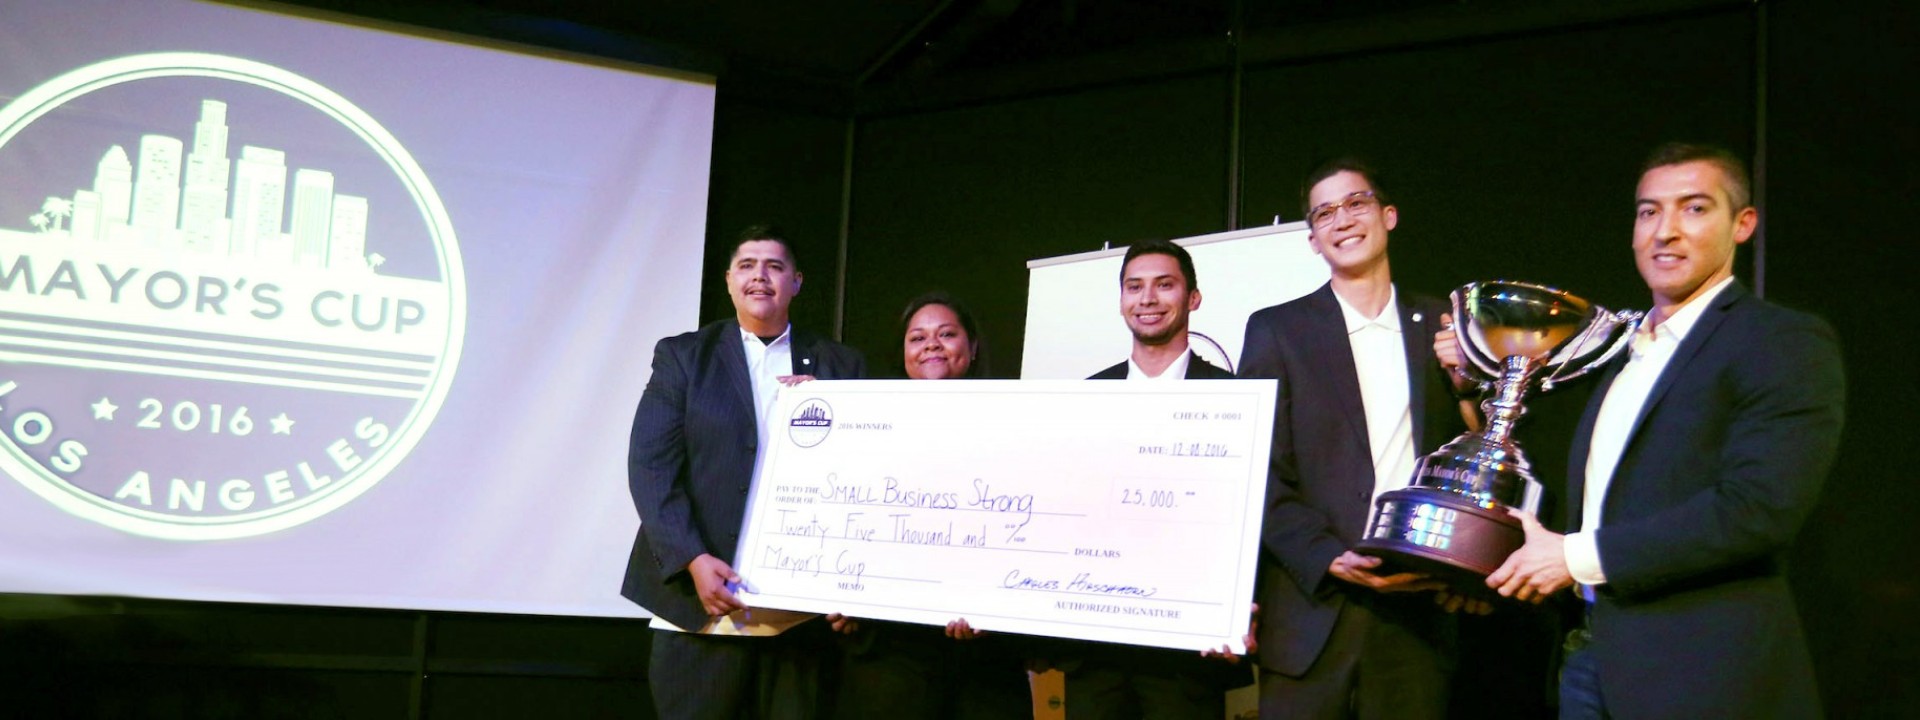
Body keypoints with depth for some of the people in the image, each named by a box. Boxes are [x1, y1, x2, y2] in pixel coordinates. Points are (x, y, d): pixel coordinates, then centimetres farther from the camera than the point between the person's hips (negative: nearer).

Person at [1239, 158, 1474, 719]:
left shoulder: (1439, 327, 11)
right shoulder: (1277, 330, 4)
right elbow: (1258, 474, -2)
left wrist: (1467, 384, -6)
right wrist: (1330, 559, -14)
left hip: (1417, 611, 2)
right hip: (1313, 614, -2)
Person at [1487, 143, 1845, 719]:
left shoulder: (1786, 344, -8)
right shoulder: (1623, 352, 16)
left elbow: (1759, 509, -20)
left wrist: (1578, 556, -18)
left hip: (1704, 674, -7)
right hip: (1589, 658, 7)